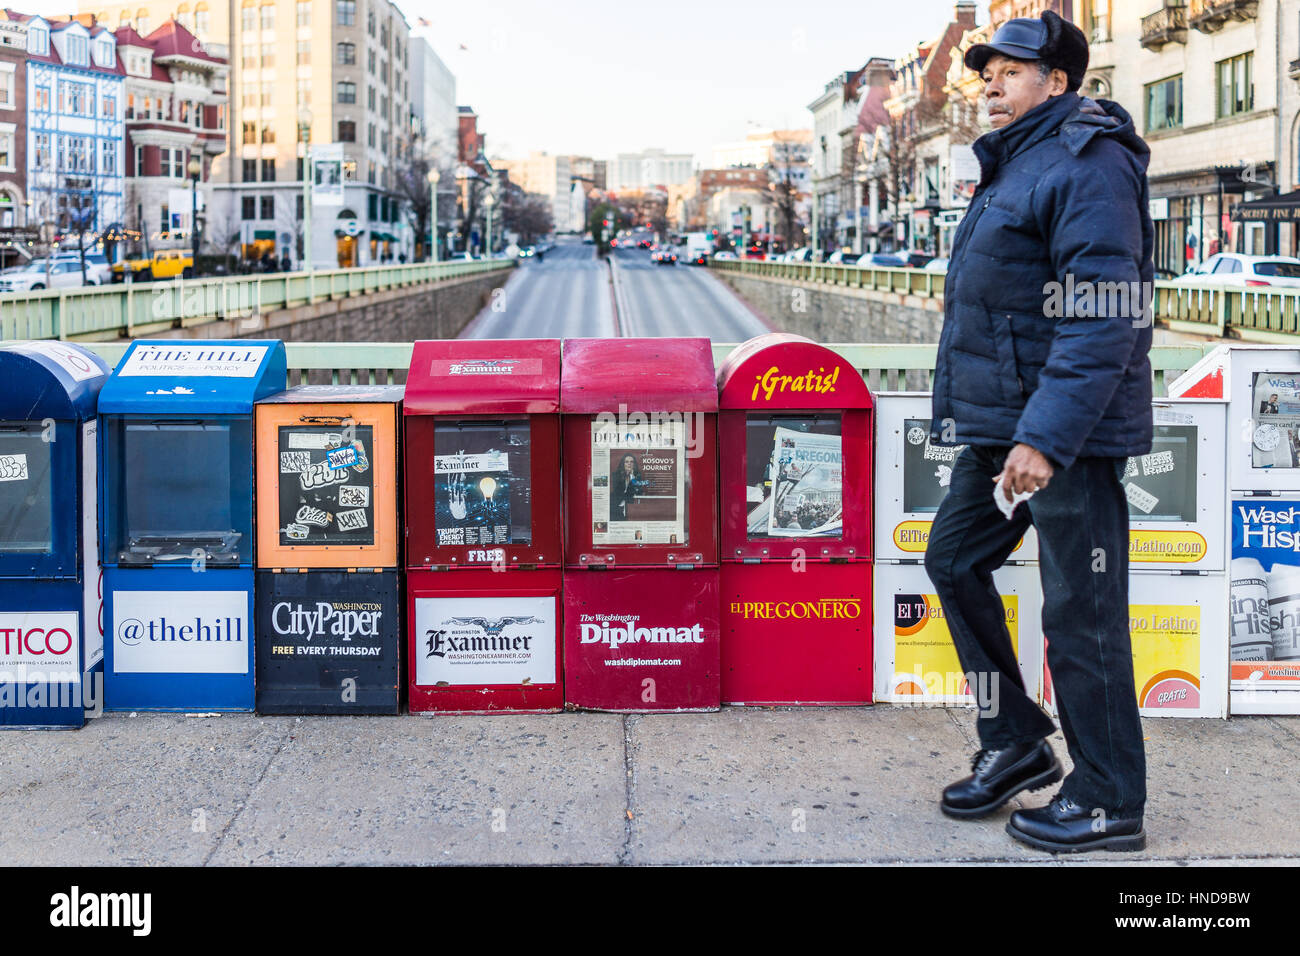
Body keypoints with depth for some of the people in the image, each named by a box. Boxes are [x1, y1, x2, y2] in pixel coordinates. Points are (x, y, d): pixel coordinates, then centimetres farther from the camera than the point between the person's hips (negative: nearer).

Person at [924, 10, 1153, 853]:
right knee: (955, 559, 15)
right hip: (1002, 420, 11)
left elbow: (1103, 322, -23)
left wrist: (1046, 437, -28)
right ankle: (1016, 746, 27)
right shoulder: (1013, 167, 18)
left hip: (1067, 429, -10)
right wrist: (985, 422, 24)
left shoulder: (1088, 165, -15)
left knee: (1080, 609, -3)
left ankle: (1108, 803, 11)